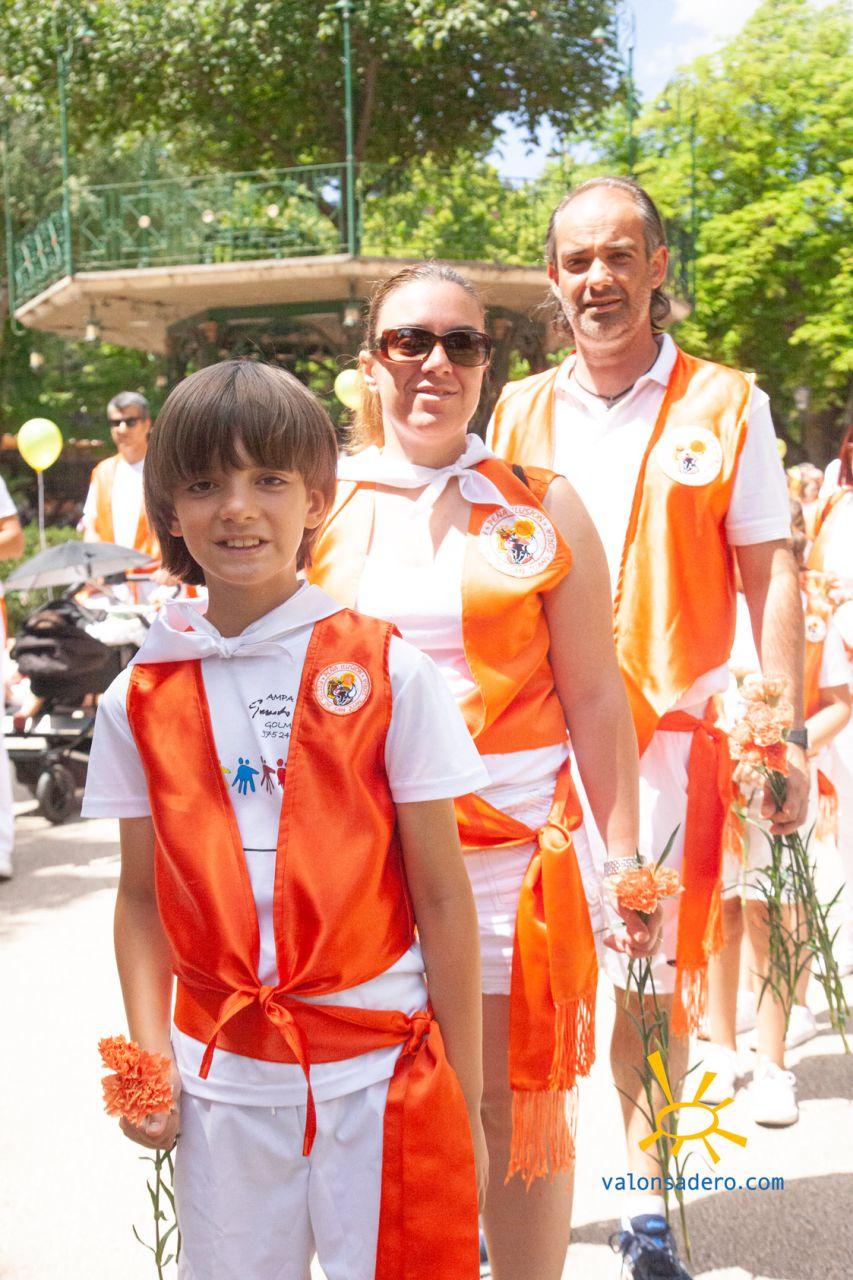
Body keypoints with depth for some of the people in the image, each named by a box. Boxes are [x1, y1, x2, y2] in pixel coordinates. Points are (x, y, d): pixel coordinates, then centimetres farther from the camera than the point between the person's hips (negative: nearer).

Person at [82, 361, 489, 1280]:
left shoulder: (387, 672, -6)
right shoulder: (141, 700, 1)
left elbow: (441, 895, -4)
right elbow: (143, 895, 8)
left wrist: (462, 1096, -3)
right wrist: (148, 1050, -5)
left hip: (381, 1074, -2)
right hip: (223, 1081, 2)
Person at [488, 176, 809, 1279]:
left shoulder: (726, 406, 2)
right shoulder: (519, 413, 9)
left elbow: (770, 577, 1)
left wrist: (784, 734, -6)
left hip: (672, 729, -2)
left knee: (654, 974, 4)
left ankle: (648, 1191, 23)